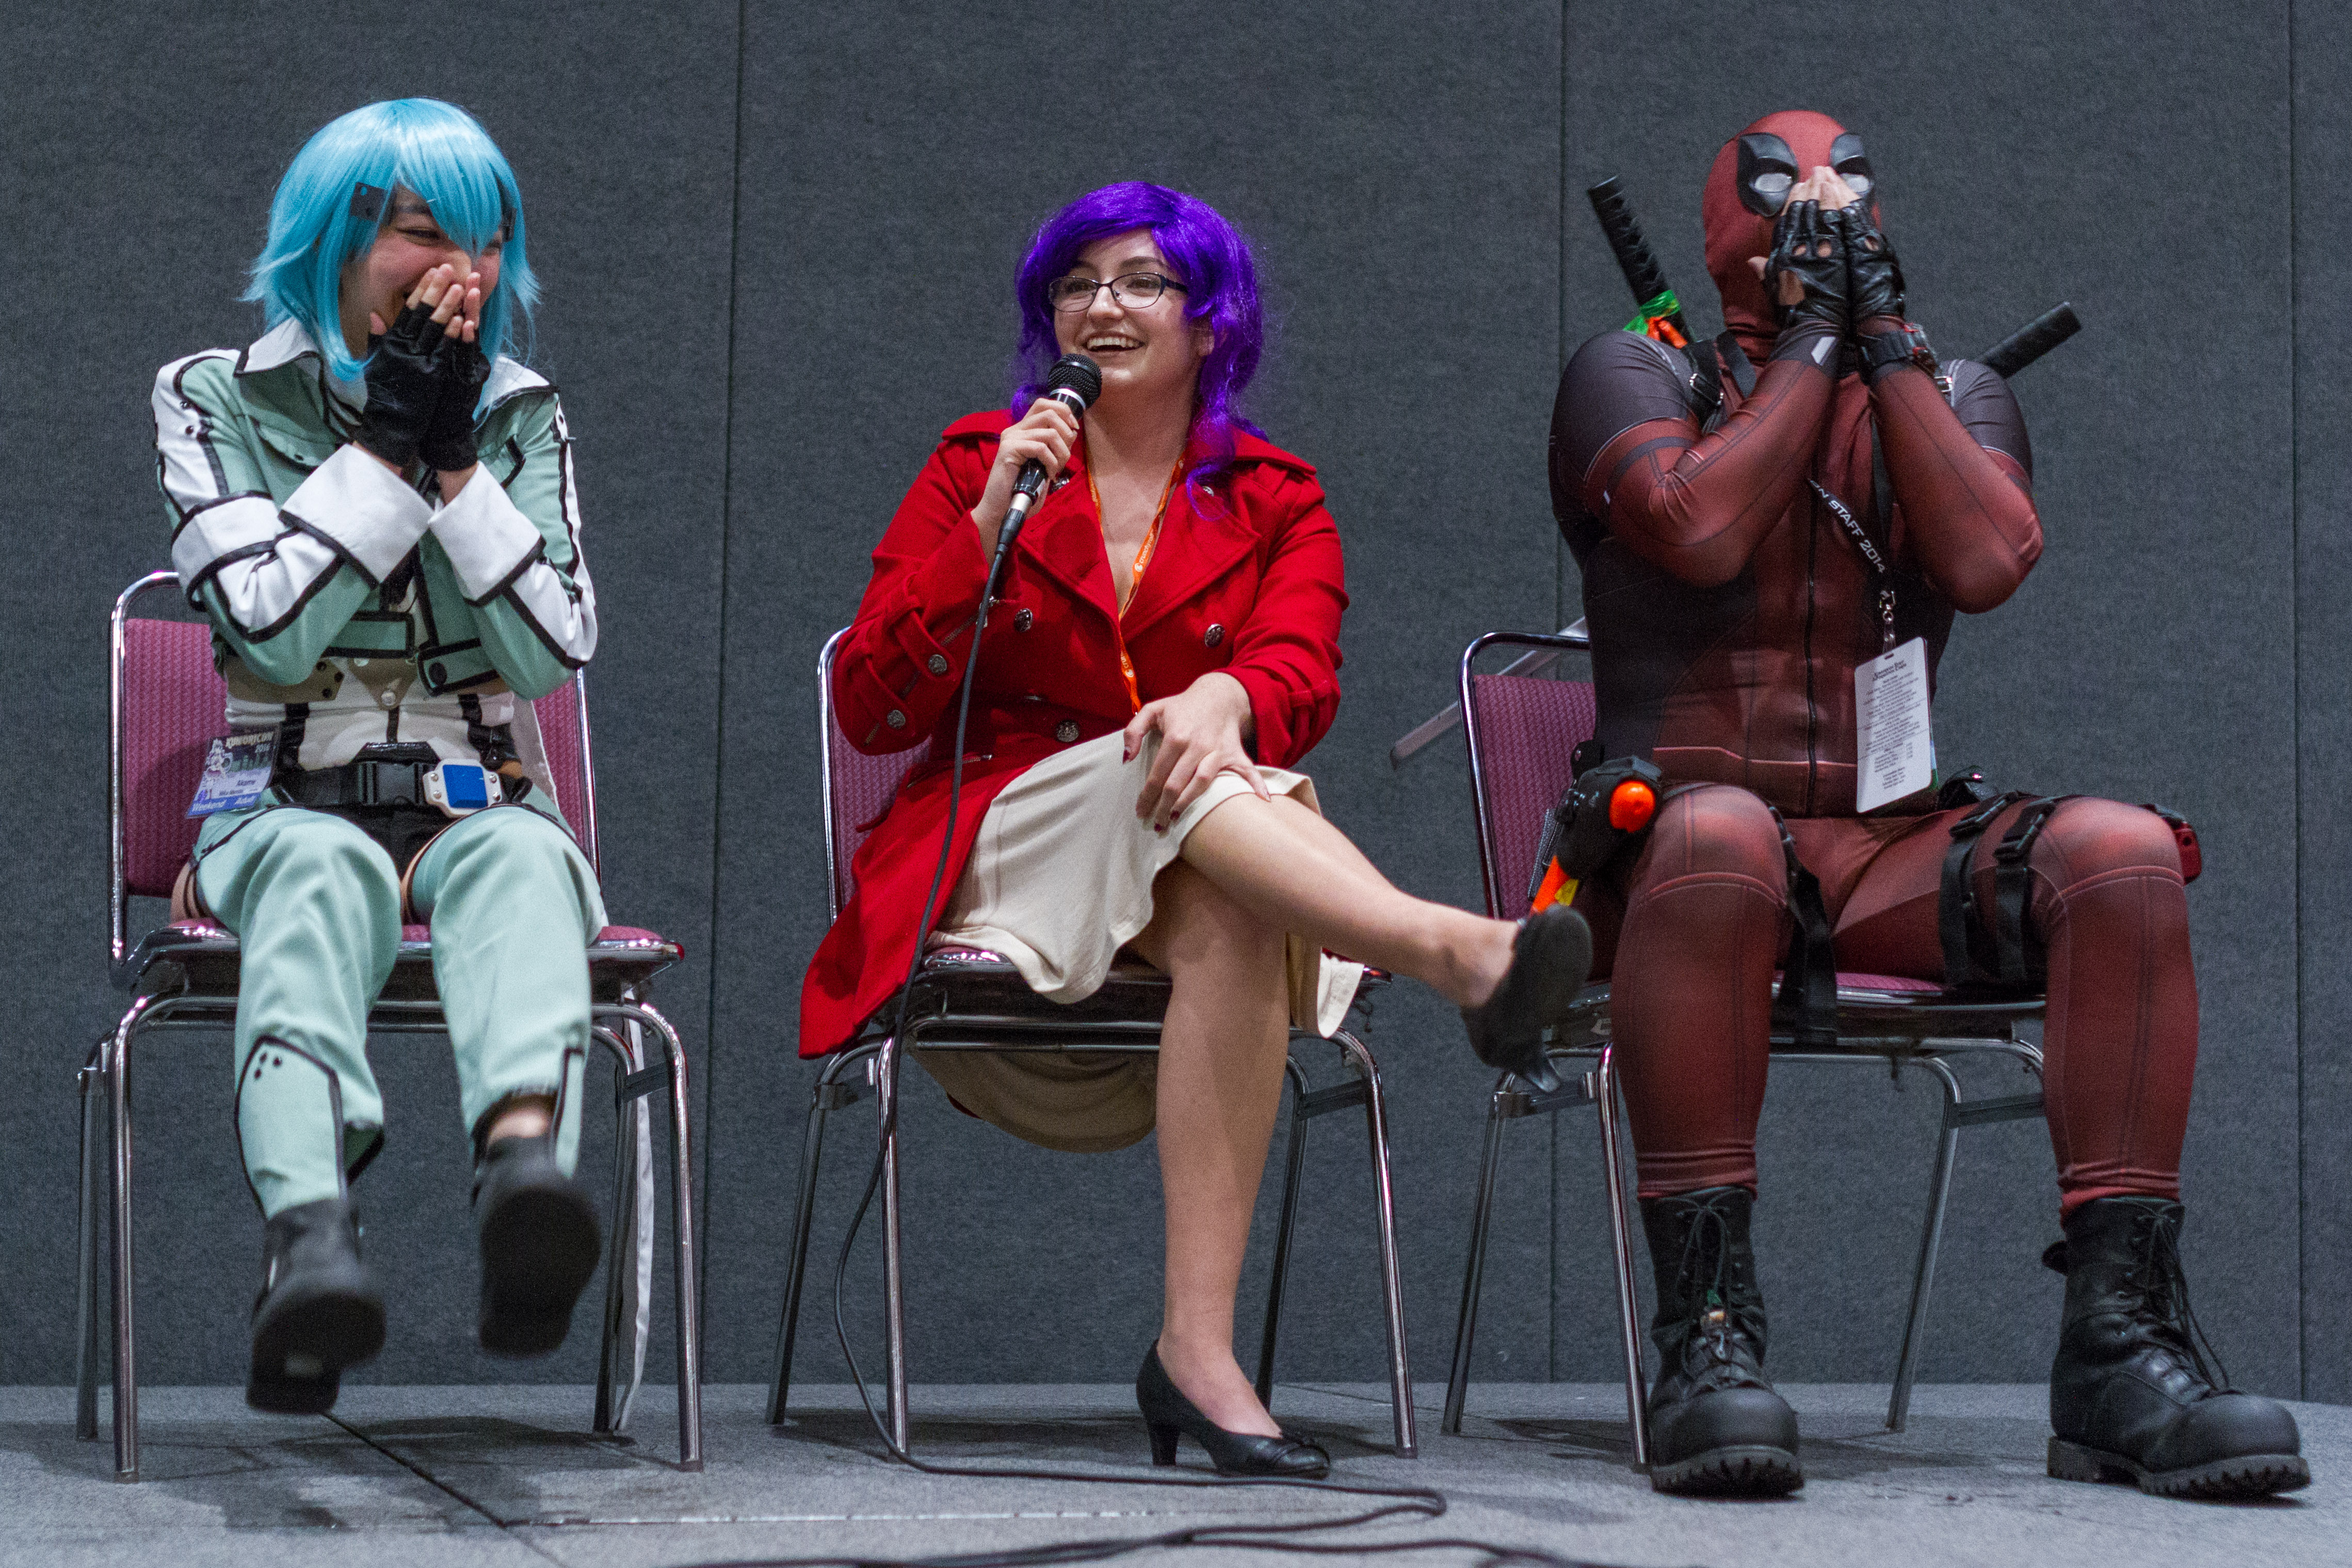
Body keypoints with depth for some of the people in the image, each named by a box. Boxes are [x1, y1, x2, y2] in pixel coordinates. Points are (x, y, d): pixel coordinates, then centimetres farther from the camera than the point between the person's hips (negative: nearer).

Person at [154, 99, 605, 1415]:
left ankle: (527, 1160, -69)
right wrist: (387, 448, -10)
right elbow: (271, 627, -9)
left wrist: (454, 458, -7)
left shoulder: (520, 414, 13)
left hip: (482, 811, 2)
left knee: (521, 861, -36)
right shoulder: (217, 400, 6)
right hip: (285, 816, -2)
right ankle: (311, 1234, -66)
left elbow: (556, 651, 0)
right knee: (323, 873, -39)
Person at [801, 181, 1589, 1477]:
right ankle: (1457, 952, -56)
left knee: (1234, 923, -37)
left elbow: (1301, 680, -7)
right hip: (996, 856, -1)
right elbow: (869, 712, 2)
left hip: (1204, 872, 1)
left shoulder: (1275, 505, 15)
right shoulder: (975, 466, 12)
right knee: (1174, 777, -34)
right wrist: (991, 529, -9)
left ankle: (1197, 1345, -45)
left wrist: (1226, 700, -32)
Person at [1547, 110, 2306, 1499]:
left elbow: (1989, 562, -5)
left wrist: (1887, 339, -3)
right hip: (1672, 846, -3)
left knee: (2125, 853, -26)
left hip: (1892, 852, 4)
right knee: (1717, 833, -41)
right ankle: (1709, 1337, -42)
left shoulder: (1952, 395, 19)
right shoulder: (1639, 379, 10)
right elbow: (1699, 529, -14)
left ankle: (2120, 1344, -32)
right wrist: (1808, 342, -4)